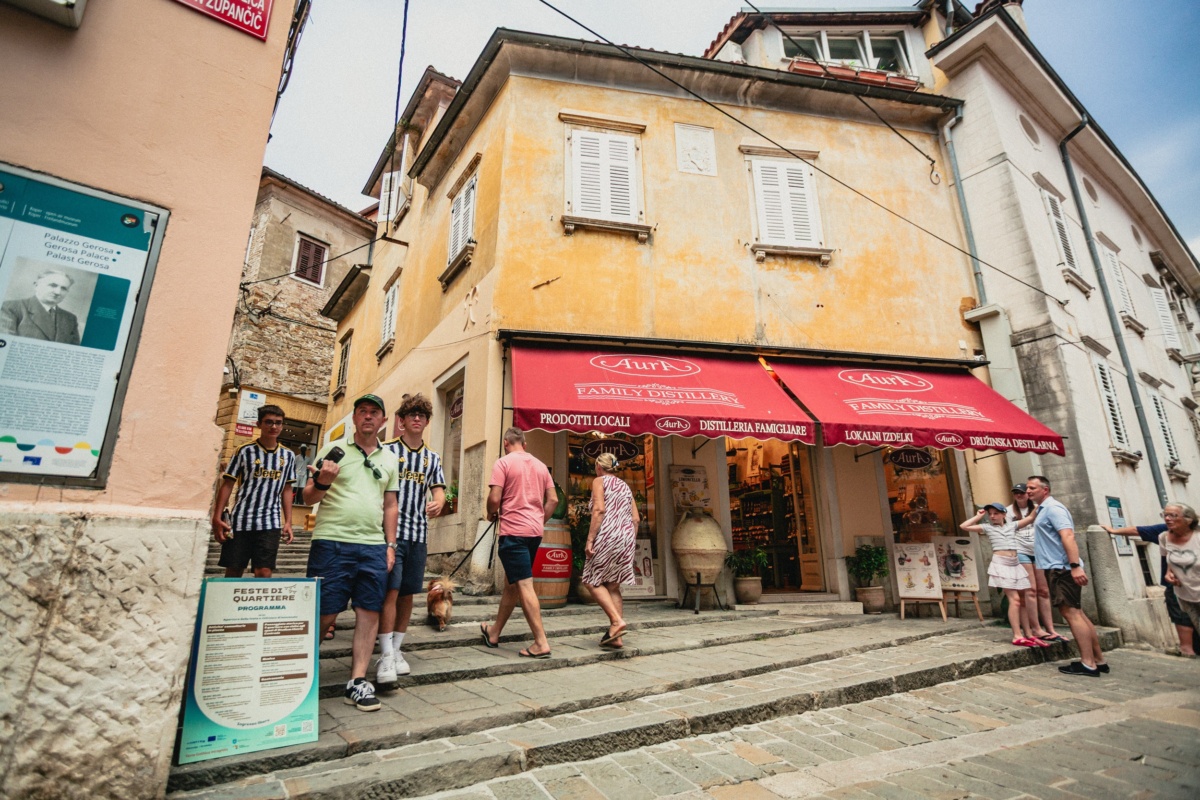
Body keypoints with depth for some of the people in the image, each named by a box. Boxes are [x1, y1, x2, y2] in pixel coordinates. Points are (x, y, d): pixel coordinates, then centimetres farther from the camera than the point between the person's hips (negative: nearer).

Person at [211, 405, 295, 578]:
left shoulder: (288, 456, 7)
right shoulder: (244, 451, 0)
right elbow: (227, 485, 1)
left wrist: (288, 522, 6)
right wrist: (217, 518, -7)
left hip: (270, 523, 1)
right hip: (240, 521, -1)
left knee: (264, 574, -5)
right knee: (233, 573, 7)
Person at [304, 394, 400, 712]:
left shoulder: (390, 459, 13)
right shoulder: (333, 450, 3)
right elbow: (308, 499, 4)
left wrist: (390, 545, 10)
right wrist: (322, 483, -18)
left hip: (373, 546, 4)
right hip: (332, 542, -3)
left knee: (369, 612, 3)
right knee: (325, 615, 1)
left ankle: (358, 682, 14)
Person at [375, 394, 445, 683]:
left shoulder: (433, 458, 13)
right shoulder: (386, 450, 1)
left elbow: (438, 491, 7)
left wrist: (437, 504, -17)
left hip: (418, 533, 4)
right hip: (390, 530, -4)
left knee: (408, 594, 10)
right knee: (391, 591, -8)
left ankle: (396, 649, 24)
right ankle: (386, 655, 0)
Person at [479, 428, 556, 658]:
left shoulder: (504, 462, -5)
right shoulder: (540, 465, 12)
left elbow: (494, 498, -12)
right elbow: (553, 499, 10)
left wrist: (492, 514, 8)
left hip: (513, 531, -7)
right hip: (534, 531, 7)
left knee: (524, 585, -5)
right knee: (511, 583, 18)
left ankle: (541, 643, -6)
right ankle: (494, 633, 32)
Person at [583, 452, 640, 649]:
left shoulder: (599, 481, 2)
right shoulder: (625, 485, 20)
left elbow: (599, 510, -13)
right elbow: (635, 518, 15)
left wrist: (590, 539, -14)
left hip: (607, 535, -7)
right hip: (627, 537, 7)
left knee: (594, 582, 5)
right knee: (613, 586, 11)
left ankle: (617, 620, -12)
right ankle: (615, 637, 8)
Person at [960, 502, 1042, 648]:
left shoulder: (1012, 525, 14)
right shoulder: (987, 527, 5)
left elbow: (1031, 518, 9)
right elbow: (964, 526, -3)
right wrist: (978, 516, 4)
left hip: (1015, 564, 5)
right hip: (1000, 564, -5)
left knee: (1022, 600, 7)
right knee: (1014, 599, -11)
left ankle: (1028, 635, 14)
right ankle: (1017, 636, -10)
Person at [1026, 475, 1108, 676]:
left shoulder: (1052, 508, -12)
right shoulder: (1043, 510, 19)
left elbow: (1068, 536, -23)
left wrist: (1075, 566, -30)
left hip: (1061, 568, -10)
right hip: (1057, 568, 10)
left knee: (1071, 613, -9)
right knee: (1076, 613, 12)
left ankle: (1088, 664, -7)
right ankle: (1098, 660, 18)